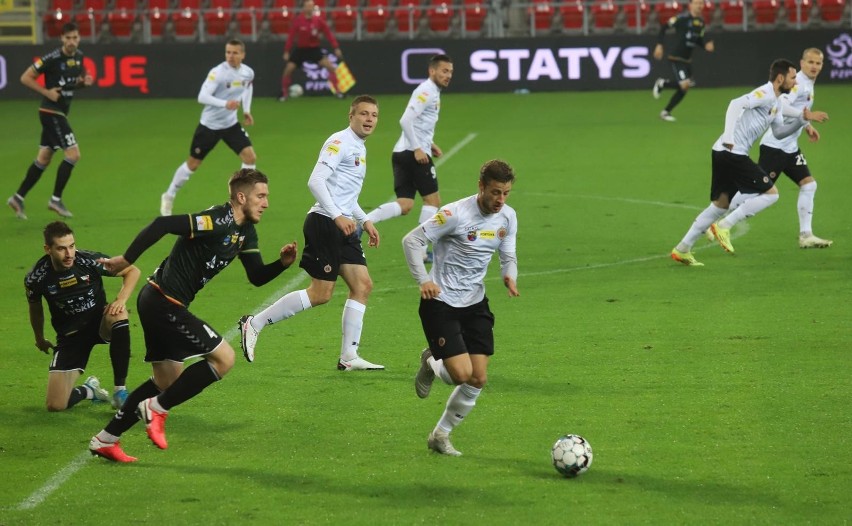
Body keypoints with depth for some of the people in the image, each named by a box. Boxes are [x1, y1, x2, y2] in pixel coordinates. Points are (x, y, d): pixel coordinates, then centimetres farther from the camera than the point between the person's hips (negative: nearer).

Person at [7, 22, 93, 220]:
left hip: (61, 113, 8)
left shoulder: (79, 56, 5)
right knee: (73, 154, -12)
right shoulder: (52, 58, -18)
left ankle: (18, 198, 20)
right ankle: (56, 199, -2)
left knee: (43, 159, 13)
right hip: (51, 112, -8)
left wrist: (85, 81, -1)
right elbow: (25, 78, -13)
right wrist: (47, 92, -19)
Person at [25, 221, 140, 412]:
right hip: (70, 335, 0)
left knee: (118, 315, -39)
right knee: (55, 405, -14)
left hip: (100, 323, 0)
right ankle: (89, 390, 25)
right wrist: (40, 339, 23)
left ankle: (119, 392, -23)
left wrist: (121, 299, -24)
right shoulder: (37, 278, -16)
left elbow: (133, 271, -6)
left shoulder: (89, 261, -20)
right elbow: (35, 308, 8)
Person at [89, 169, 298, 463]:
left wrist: (282, 263, -6)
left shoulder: (245, 231, 11)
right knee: (224, 357, -10)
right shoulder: (218, 222, -20)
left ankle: (105, 440, 20)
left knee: (168, 381, 16)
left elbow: (257, 277, 13)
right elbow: (163, 225, -26)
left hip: (158, 304, 10)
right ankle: (157, 408, -4)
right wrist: (127, 260, -24)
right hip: (164, 302, -10)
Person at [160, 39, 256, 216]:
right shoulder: (217, 73, -24)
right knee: (193, 164, 6)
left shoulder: (248, 73, -6)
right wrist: (224, 104, -45)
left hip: (231, 124, 5)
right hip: (209, 125, -5)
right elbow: (202, 97, -32)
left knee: (250, 157, -10)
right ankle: (169, 197, 28)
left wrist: (246, 110, 11)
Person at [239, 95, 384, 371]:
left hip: (343, 227, 10)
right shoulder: (339, 142, -11)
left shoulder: (359, 148, 20)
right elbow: (315, 181, -22)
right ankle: (254, 323, 0)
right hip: (324, 224, -10)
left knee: (362, 286, 1)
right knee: (320, 293, -9)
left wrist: (364, 220, 22)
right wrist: (337, 216, -28)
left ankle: (349, 357, 4)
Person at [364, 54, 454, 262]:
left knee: (404, 205, 3)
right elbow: (406, 120, -21)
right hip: (413, 153, -9)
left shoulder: (432, 92, 20)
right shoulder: (426, 91, -11)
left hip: (403, 152, 9)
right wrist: (417, 148, -21)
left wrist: (429, 144, 19)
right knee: (432, 199, 0)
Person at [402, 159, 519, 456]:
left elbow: (508, 256, 10)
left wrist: (509, 276, -13)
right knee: (462, 373, -17)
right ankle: (431, 363, 20)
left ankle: (441, 436, 18)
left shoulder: (508, 217, 0)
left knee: (478, 379, -1)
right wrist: (423, 280, -24)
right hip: (441, 302, -6)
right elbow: (411, 240, -14)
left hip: (475, 303, 6)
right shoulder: (456, 214, -20)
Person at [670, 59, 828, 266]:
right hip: (732, 153, -10)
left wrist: (803, 119, 15)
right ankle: (724, 226, -7)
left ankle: (682, 249, 18)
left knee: (720, 204, 16)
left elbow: (779, 132, 26)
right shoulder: (765, 94, -12)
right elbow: (736, 104, -25)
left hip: (724, 154, 10)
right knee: (771, 193, -6)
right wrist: (729, 137, -29)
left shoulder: (777, 103, 20)